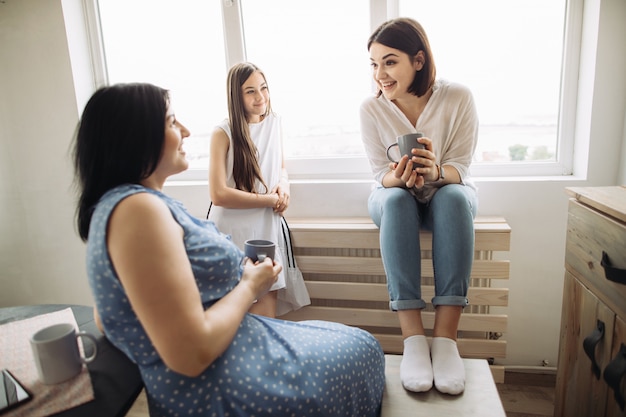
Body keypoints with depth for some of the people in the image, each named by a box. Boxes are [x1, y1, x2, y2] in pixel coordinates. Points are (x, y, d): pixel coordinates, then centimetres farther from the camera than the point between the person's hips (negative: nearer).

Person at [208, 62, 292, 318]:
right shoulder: (223, 133, -10)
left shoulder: (275, 123, 5)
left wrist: (283, 185, -3)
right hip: (234, 228, -4)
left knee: (270, 294, 4)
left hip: (268, 225, 5)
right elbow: (219, 194, -17)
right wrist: (270, 199, -14)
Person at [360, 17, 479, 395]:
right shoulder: (372, 108, -10)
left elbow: (460, 168, -13)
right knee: (396, 200, -35)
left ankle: (445, 337, -37)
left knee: (454, 197, -35)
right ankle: (413, 337, -39)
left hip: (449, 193, 0)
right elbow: (382, 175, -8)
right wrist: (399, 177, -32)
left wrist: (435, 172, -37)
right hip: (396, 196, 1)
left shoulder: (458, 98, -14)